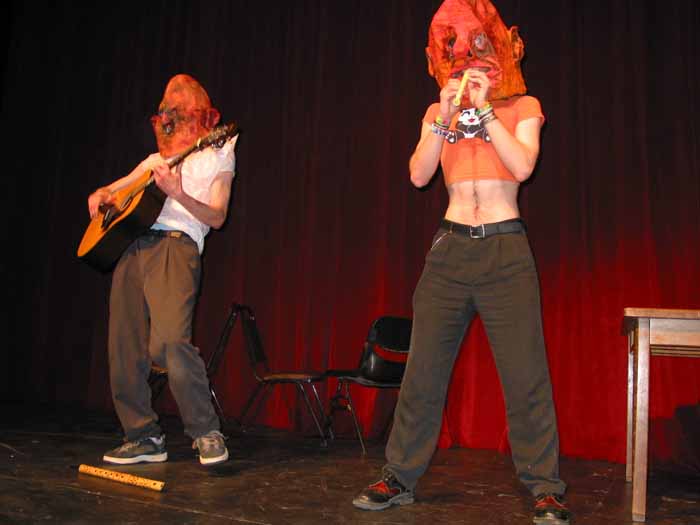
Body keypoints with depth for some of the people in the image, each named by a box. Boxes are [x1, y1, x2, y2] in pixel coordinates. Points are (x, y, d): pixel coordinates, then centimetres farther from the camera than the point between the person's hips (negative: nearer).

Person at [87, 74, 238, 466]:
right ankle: (145, 438, 11)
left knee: (169, 339, -24)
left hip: (177, 245, -6)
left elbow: (217, 217, 0)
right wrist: (101, 196, 11)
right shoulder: (156, 159, 27)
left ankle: (207, 432, -11)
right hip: (134, 246, 7)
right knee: (124, 348, 0)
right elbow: (112, 192, 35)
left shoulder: (217, 156, 11)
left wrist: (178, 193, -15)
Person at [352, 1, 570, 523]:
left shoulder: (522, 107, 7)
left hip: (506, 250, -2)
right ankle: (400, 478, 14)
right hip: (449, 249, 2)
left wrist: (484, 110, -11)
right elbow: (418, 174, -1)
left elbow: (523, 166, -10)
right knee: (422, 371, 2)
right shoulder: (439, 113, 14)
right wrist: (445, 117, -9)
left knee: (526, 375, -4)